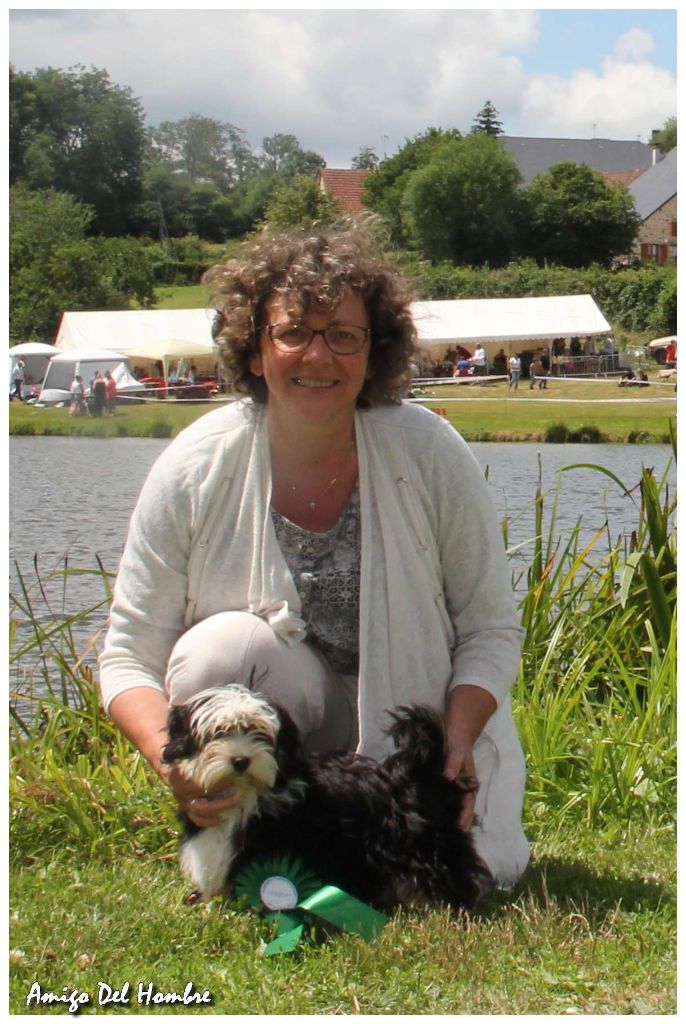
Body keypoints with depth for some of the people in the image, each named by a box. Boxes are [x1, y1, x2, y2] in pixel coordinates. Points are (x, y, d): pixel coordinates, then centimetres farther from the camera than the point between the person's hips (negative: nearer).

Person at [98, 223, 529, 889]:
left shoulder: (431, 454, -16)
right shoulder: (193, 471, -16)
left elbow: (490, 628, -6)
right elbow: (130, 655, -12)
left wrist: (458, 744, -22)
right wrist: (169, 756, -32)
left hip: (423, 711, 0)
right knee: (222, 645, -31)